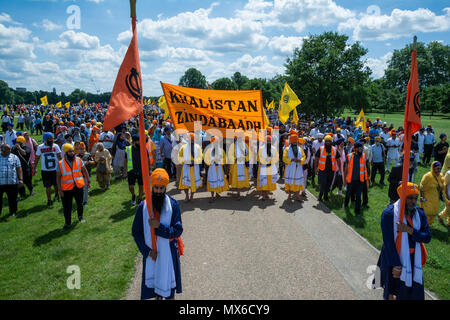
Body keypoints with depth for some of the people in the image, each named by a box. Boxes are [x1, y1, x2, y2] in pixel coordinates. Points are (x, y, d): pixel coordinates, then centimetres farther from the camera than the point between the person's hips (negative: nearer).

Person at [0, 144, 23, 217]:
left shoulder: (14, 157, 6)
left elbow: (19, 169, 5)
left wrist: (20, 179, -4)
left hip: (12, 183, 0)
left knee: (12, 199, 10)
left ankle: (13, 212, 28)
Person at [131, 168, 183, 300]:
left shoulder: (173, 205, -12)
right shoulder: (143, 206, -8)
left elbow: (178, 230, -14)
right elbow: (136, 232, -2)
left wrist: (159, 226, -27)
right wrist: (147, 250, -10)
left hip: (169, 251, -1)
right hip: (151, 253, 1)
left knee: (169, 282, 13)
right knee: (154, 282, 15)